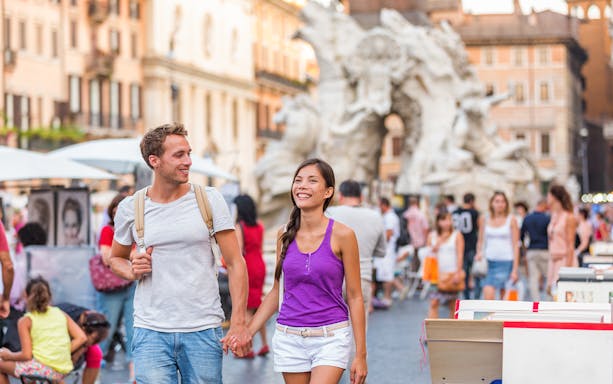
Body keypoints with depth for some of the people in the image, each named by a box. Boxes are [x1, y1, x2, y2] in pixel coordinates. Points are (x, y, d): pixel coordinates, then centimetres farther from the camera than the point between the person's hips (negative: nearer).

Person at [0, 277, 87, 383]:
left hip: (41, 369, -6)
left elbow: (26, 355, -7)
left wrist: (9, 355, 11)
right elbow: (81, 338, 1)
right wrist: (63, 354, 9)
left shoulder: (26, 320, -1)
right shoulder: (61, 314, 12)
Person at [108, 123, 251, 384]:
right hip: (151, 332, 0)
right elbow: (116, 259, 21)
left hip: (203, 332, 0)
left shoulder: (210, 200, 1)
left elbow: (235, 264, 0)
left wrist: (239, 323, -8)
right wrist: (132, 271, -4)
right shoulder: (130, 208, 4)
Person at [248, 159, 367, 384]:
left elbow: (354, 296, -3)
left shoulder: (341, 235, -7)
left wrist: (361, 354, -5)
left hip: (330, 337, -4)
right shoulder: (284, 235, 5)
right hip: (289, 338, 4)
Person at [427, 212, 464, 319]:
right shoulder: (432, 236, 7)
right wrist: (440, 240, -7)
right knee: (434, 302, -8)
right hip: (438, 273, 2)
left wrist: (458, 272, -14)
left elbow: (460, 255, -5)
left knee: (453, 304, 6)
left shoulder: (457, 236, 0)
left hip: (453, 273, -1)